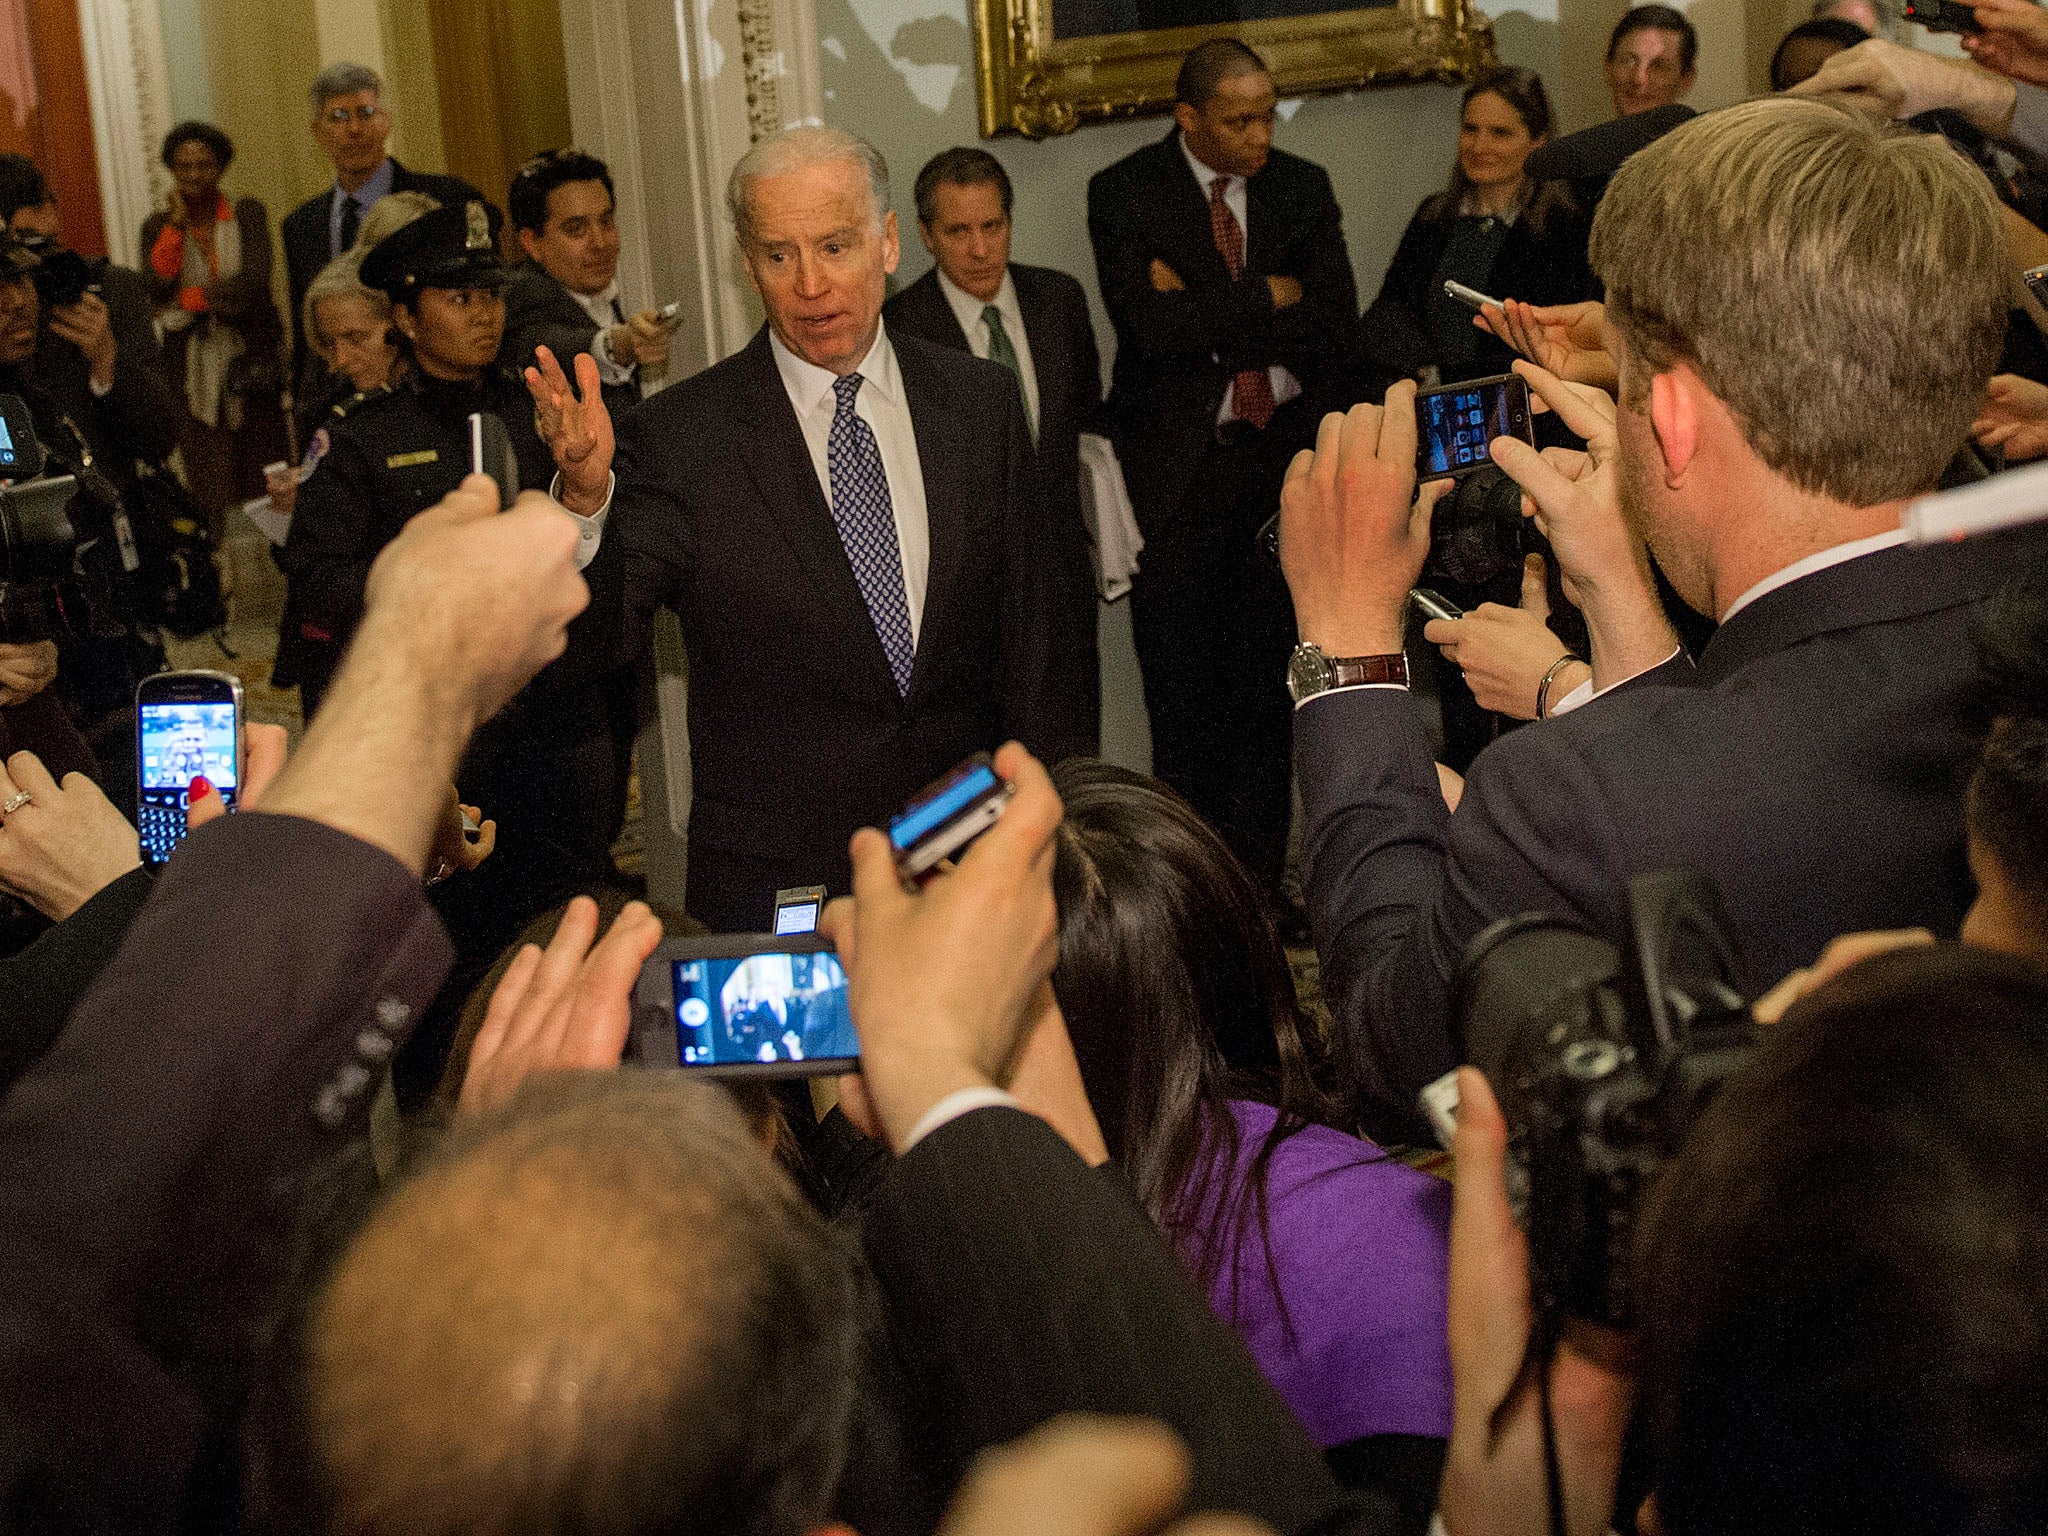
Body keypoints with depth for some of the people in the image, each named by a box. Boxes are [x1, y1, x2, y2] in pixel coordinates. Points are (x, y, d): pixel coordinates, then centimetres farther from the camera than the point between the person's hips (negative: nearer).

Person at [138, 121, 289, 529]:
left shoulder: (247, 213, 5)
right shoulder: (159, 226, 8)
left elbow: (253, 281, -9)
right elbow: (157, 288, -7)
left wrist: (186, 302, -8)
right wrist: (177, 223, -9)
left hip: (253, 361, 0)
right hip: (194, 369, 1)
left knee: (262, 483, -2)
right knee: (209, 486, -6)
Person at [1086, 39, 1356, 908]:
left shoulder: (1302, 188, 6)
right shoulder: (1124, 193, -3)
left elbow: (1336, 325, -5)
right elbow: (1151, 323, -17)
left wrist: (1205, 314, -11)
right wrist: (1266, 298, -10)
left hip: (1276, 459, 3)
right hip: (1175, 470, -3)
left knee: (1268, 681, 7)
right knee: (1184, 699, 3)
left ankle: (1260, 875, 16)